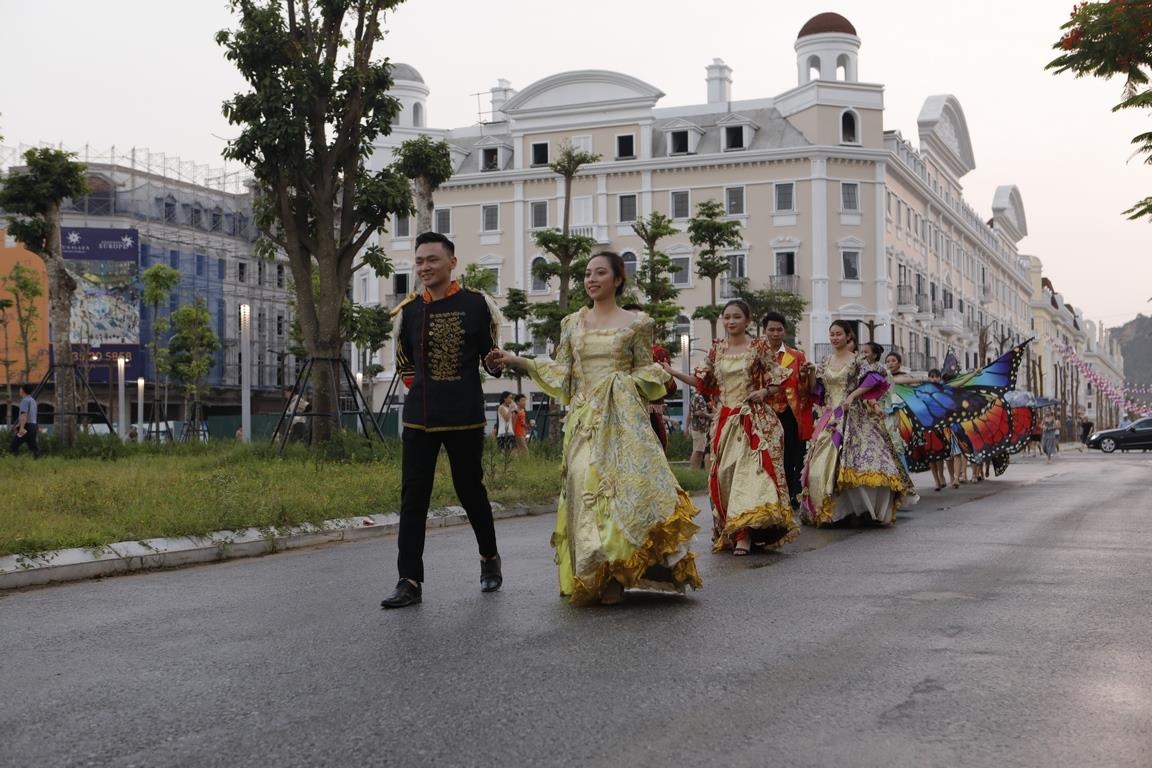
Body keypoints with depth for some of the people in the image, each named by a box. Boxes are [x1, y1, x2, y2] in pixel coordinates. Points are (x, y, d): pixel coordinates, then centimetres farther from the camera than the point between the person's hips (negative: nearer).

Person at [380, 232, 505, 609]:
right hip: (419, 417, 2)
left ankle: (489, 558, 34)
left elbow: (493, 362, 5)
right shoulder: (408, 310, 5)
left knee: (470, 489, 10)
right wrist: (422, 388, 10)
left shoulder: (476, 304, -3)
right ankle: (409, 581, 0)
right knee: (413, 496, -3)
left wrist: (499, 361, -12)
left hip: (465, 416, -2)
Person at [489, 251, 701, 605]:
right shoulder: (572, 324, 13)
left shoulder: (636, 323, 6)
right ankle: (598, 576, 3)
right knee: (586, 486, -4)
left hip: (623, 417, -3)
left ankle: (614, 576, -5)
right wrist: (515, 360, 2)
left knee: (627, 483, -13)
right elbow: (560, 374, 10)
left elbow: (646, 372, 9)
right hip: (584, 419, 3)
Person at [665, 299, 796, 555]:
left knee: (750, 471, -12)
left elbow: (776, 382, 5)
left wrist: (764, 392, -14)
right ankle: (732, 531, 14)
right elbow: (702, 382, 12)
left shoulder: (759, 347, -1)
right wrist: (672, 372, 4)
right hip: (726, 419, 4)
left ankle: (744, 534, -13)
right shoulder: (717, 349, 9)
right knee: (725, 474, 3)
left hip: (755, 420, -4)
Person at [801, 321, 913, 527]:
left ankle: (865, 508, -10)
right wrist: (812, 374, -3)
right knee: (823, 464, -3)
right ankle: (828, 510, 3)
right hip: (830, 419, 5)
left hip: (854, 417, -4)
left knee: (857, 461, -15)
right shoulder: (824, 363, 14)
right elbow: (816, 392, 14)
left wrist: (853, 395, -17)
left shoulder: (857, 360, 2)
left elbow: (874, 378, -12)